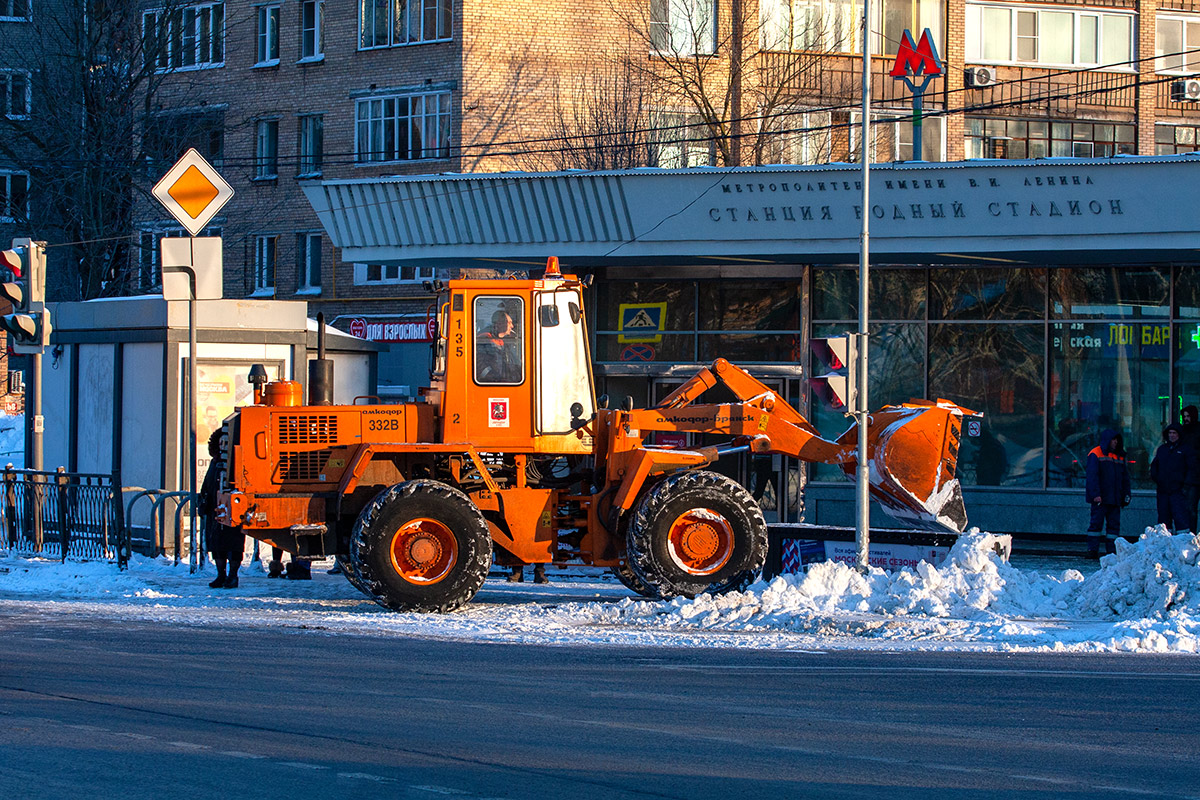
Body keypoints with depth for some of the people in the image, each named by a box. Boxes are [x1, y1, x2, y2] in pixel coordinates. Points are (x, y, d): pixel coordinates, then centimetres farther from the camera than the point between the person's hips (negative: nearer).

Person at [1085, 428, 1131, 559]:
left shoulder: (1119, 457, 18)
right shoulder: (1095, 455, -1)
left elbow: (1125, 478, 22)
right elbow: (1092, 476, -10)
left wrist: (1126, 495, 12)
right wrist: (1095, 494, -19)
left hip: (1114, 499, 6)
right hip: (1100, 499, -6)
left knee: (1114, 524, 3)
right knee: (1096, 523, -6)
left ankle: (1112, 550, 5)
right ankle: (1092, 550, -4)